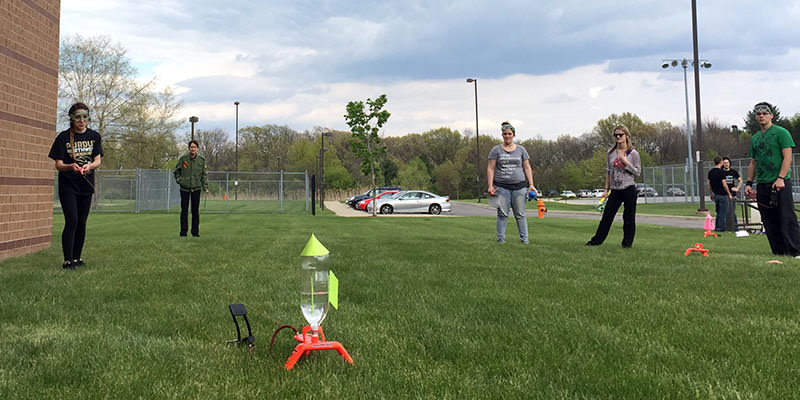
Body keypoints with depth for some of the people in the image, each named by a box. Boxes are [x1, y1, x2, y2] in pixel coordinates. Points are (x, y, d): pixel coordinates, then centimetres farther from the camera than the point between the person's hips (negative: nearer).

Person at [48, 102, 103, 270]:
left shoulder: (94, 136, 5)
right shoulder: (63, 137, -3)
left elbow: (98, 161, -3)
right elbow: (58, 165, -6)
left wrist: (89, 165, -26)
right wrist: (71, 166, -27)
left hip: (86, 186, 3)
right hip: (67, 185, -3)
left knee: (82, 223, 7)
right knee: (71, 221, -11)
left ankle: (77, 257, 18)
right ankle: (67, 260, -6)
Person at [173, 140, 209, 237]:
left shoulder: (201, 160, 2)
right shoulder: (183, 159, 0)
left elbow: (204, 174, 6)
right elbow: (176, 171, 12)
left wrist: (205, 187, -1)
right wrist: (179, 180, -1)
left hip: (196, 188, 1)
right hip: (184, 188, 0)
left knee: (195, 210, 4)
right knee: (184, 210, 1)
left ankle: (195, 231, 12)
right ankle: (183, 231, 8)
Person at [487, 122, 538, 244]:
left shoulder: (521, 150, 12)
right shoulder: (496, 150, 6)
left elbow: (527, 168, 12)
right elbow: (490, 168, 3)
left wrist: (531, 184, 3)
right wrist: (490, 186, -7)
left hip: (519, 186, 1)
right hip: (501, 187, -1)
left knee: (520, 215, 2)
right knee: (502, 214, -3)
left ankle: (524, 240, 6)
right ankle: (501, 239, 3)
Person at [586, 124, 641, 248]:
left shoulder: (633, 153, -2)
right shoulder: (610, 153, 8)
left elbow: (637, 172, -3)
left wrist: (626, 162, -14)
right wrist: (606, 189, 10)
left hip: (629, 189, -3)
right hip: (615, 190, 3)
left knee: (629, 217, 3)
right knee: (607, 215, 3)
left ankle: (627, 242, 14)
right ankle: (597, 240, 10)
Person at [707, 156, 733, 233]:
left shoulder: (710, 172, 7)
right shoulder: (721, 172, -14)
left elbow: (709, 184, 11)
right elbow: (724, 184, -16)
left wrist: (711, 194, 20)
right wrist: (729, 194, -7)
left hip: (715, 194, 7)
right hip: (722, 195, -7)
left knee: (718, 212, 16)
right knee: (723, 212, 0)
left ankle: (716, 227, 17)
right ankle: (721, 228, 1)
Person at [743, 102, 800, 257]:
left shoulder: (781, 132, 0)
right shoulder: (755, 138, 18)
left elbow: (787, 157, -8)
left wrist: (780, 178, -18)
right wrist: (749, 183, 12)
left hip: (781, 183, -6)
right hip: (762, 185, 6)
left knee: (787, 218, -10)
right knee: (769, 222, 6)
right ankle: (779, 253, 12)